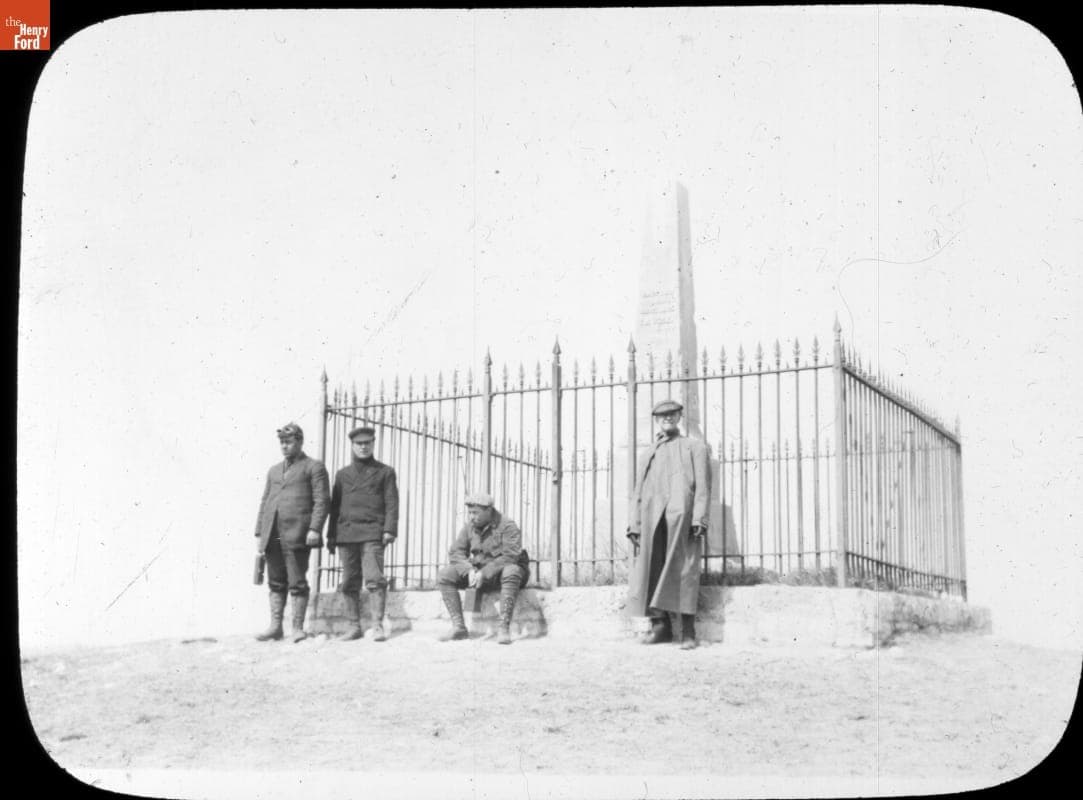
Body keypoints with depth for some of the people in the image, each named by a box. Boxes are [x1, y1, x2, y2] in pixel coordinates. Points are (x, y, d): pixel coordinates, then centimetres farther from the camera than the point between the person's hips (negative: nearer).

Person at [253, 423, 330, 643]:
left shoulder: (314, 468, 5)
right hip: (272, 536, 5)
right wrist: (259, 533, 12)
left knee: (297, 583, -4)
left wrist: (314, 529, -14)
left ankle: (297, 628, 0)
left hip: (297, 534, -5)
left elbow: (321, 501, -3)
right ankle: (275, 627, 10)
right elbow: (264, 503, 21)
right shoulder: (274, 471, 23)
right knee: (276, 583, 6)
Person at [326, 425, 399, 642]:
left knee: (374, 579, -13)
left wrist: (389, 530, -9)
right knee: (349, 583, 4)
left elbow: (392, 504, 3)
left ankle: (378, 625, -13)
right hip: (346, 533, 4)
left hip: (372, 534, -4)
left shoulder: (385, 472, 10)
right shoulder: (342, 474, 19)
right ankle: (354, 626, 10)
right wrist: (331, 535, 12)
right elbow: (335, 506, 18)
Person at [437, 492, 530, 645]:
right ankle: (458, 627, -16)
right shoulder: (469, 527, 3)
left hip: (500, 571, -5)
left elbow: (510, 556, -25)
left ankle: (504, 629, -41)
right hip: (478, 571, 5)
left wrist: (484, 573, -29)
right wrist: (469, 570, -19)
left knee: (511, 572, -41)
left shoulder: (508, 526, -15)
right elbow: (455, 552, 0)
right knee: (444, 575, -13)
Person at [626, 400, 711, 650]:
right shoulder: (648, 455, 27)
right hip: (652, 518, 4)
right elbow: (638, 493, 21)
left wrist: (699, 519, -9)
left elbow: (702, 486, 4)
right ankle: (660, 625, 2)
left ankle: (688, 631, -9)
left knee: (684, 570, -9)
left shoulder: (694, 447, 15)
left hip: (681, 516, -4)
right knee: (652, 571, -3)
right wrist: (634, 525, 8)